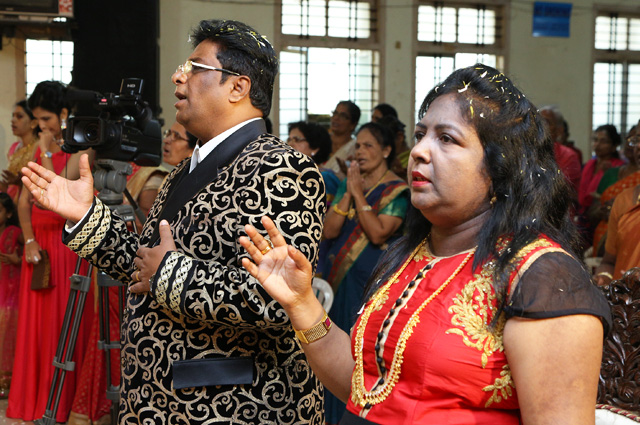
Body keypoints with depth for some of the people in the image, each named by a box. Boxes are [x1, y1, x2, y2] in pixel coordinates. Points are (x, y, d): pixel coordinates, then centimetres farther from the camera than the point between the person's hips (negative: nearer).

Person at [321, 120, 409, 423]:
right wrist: (348, 194, -8)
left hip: (373, 278, -6)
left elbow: (378, 233, -18)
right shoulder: (347, 184, 11)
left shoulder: (397, 190, -6)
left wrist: (358, 193, -13)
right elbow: (330, 230, 1)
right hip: (341, 278, 6)